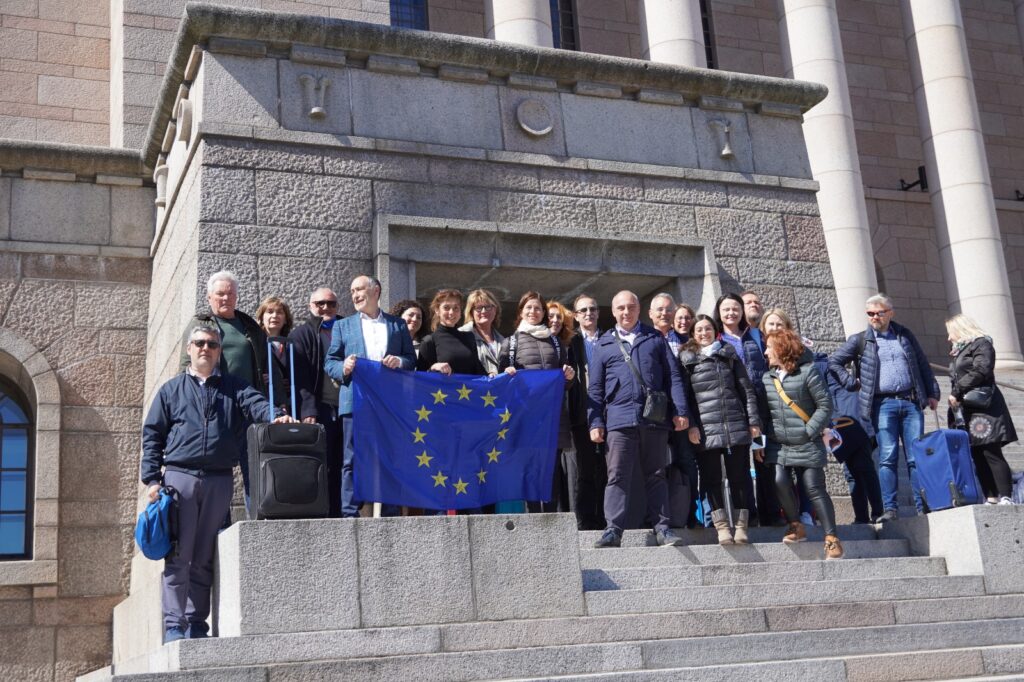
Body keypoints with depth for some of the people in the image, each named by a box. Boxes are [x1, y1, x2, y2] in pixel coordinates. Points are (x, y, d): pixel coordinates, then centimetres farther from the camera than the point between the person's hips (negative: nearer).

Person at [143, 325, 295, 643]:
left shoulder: (234, 388, 15)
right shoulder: (171, 389, 13)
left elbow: (256, 404, -5)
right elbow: (152, 435, 9)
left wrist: (276, 416, -28)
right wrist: (152, 479, -1)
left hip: (219, 482, 1)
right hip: (179, 477, -1)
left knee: (204, 559, 6)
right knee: (178, 557, -5)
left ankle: (197, 625, 13)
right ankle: (174, 625, -2)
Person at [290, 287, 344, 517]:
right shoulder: (301, 335, 8)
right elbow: (300, 377, -2)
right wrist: (308, 411, -13)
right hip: (320, 410, -4)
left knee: (340, 467, 3)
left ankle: (337, 516, 7)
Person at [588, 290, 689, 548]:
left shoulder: (655, 339, 14)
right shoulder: (604, 344, 13)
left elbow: (673, 376, 9)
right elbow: (595, 388, 10)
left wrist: (680, 411, 0)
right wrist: (596, 422, 1)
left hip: (655, 418, 1)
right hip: (619, 418, -1)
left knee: (656, 476, 6)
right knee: (618, 476, -5)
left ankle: (662, 528, 8)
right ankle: (613, 529, -5)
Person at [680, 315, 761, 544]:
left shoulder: (730, 355, 14)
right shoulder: (686, 359, 7)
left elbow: (746, 389, 11)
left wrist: (753, 421, 4)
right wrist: (690, 425, -8)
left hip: (736, 426, 2)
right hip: (706, 429, -2)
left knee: (739, 477, 2)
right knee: (711, 479, -1)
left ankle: (741, 527, 8)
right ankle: (722, 528, 5)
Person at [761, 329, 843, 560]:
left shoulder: (808, 371, -7)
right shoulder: (767, 378, 10)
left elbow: (825, 405, -7)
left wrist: (809, 431, -13)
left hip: (807, 445, -4)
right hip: (777, 445, 4)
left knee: (814, 488, -6)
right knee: (780, 482, -13)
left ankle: (831, 538, 2)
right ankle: (796, 527, 8)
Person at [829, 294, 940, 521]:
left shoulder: (905, 335, 13)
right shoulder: (860, 340, 7)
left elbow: (923, 364, 16)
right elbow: (833, 362, 9)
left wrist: (932, 393, 12)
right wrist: (853, 383, 2)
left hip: (911, 402, 2)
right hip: (883, 404, -2)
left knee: (917, 457, 0)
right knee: (887, 458, -7)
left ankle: (923, 506, 4)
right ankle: (890, 508, -6)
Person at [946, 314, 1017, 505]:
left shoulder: (981, 344, -1)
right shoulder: (958, 351, 24)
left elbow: (980, 371, -15)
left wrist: (956, 392, -14)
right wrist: (954, 401, 9)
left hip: (983, 407, -8)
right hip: (967, 409, 8)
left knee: (991, 453, -13)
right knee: (978, 456, 1)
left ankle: (1005, 498, -14)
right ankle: (991, 499, -1)